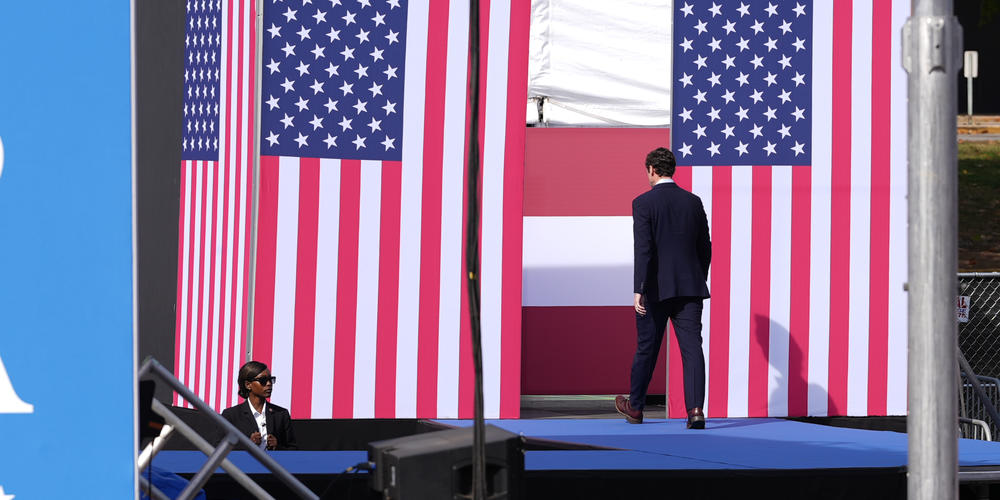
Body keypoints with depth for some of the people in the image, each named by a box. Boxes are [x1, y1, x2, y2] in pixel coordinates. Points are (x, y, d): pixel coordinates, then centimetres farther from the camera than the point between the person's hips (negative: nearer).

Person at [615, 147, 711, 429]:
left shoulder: (644, 203, -7)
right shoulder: (693, 202, 7)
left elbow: (643, 249, -15)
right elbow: (704, 248, 12)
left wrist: (639, 290, -16)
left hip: (656, 289, -3)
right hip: (690, 287, 3)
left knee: (646, 349, 11)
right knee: (692, 348, -4)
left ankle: (635, 408, 27)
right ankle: (695, 409, -19)